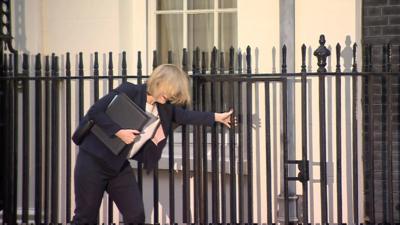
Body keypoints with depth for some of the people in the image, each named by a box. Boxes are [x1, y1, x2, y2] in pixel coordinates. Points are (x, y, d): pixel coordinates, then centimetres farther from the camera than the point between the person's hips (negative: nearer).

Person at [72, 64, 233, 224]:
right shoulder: (129, 91, -16)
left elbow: (186, 115, 10)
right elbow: (94, 112, -19)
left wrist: (217, 117, 5)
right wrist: (119, 131, -24)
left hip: (120, 166, 7)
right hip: (94, 159, -6)